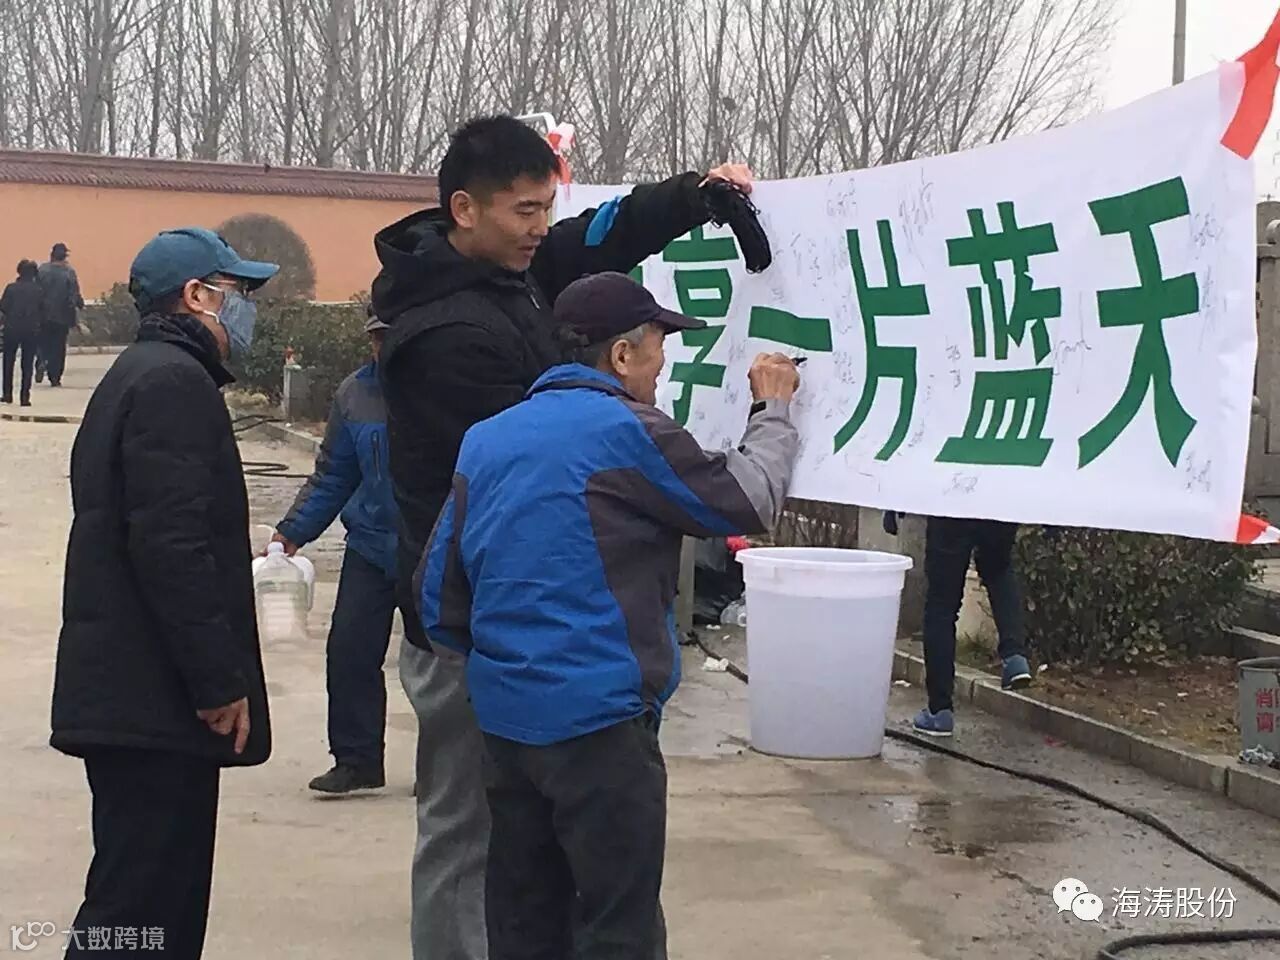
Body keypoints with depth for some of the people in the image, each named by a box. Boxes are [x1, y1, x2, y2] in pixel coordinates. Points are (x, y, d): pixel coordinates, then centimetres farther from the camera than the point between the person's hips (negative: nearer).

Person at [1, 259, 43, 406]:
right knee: (27, 364, 6)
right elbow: (43, 309, -1)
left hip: (12, 328, 0)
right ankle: (24, 396, 1)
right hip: (32, 330, 0)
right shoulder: (38, 290, -4)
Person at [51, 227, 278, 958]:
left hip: (132, 694, 11)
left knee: (156, 894, 15)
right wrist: (221, 680, -20)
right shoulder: (175, 382, -13)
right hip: (157, 698, -11)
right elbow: (172, 546, -23)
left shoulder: (143, 375, 21)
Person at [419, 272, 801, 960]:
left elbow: (440, 599, 9)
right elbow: (749, 502, 1)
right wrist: (773, 410, 16)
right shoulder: (630, 433, -11)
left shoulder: (485, 439, 9)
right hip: (596, 717, -7)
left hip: (502, 714, 7)